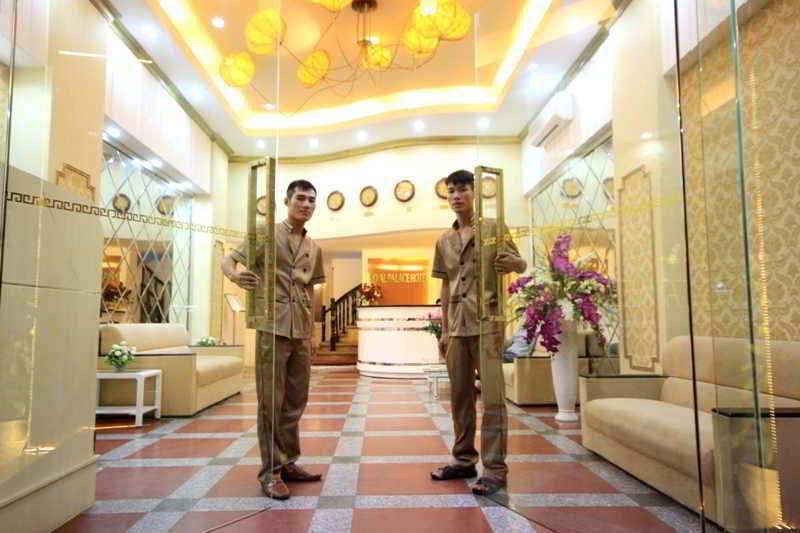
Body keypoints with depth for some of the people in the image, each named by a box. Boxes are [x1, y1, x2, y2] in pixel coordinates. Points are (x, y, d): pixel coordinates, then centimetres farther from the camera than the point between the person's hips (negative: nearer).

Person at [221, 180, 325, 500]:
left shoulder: (314, 249, 16)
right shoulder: (266, 233, 1)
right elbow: (228, 260, -3)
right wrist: (235, 276, -28)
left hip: (302, 332, 6)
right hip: (273, 327, -5)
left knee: (296, 401, 12)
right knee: (271, 401, -1)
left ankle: (288, 462, 25)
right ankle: (270, 471, 9)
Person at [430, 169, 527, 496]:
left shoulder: (493, 228, 1)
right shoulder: (444, 241, 15)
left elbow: (521, 264, 3)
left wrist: (511, 263, -21)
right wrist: (444, 330, 14)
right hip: (457, 327, 5)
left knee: (492, 396, -5)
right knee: (460, 396, 11)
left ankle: (495, 469, 2)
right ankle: (464, 460, 23)